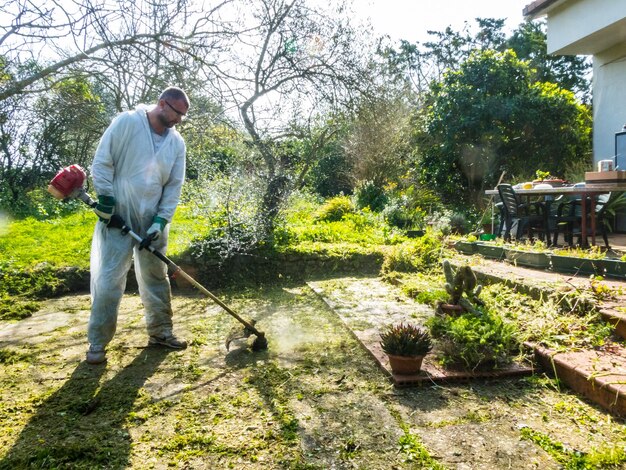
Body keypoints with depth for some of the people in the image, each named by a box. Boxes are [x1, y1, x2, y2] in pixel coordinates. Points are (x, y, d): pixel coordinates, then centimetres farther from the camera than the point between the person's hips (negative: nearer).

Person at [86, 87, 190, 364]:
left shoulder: (177, 143, 4)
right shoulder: (127, 122, -9)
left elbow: (174, 186, 3)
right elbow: (102, 161, -8)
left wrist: (161, 221, -6)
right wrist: (105, 199, -12)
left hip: (152, 221, 5)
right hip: (117, 216, -5)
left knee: (156, 277, 11)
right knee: (108, 279, -3)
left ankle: (160, 332, 25)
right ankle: (97, 343, 8)